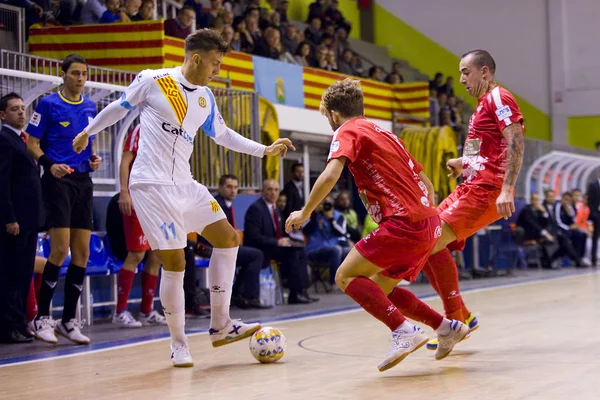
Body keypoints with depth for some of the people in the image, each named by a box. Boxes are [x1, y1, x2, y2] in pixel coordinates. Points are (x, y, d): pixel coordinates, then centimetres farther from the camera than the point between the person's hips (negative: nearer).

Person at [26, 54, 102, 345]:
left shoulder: (90, 108, 14)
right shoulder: (48, 105, -2)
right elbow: (32, 144, -3)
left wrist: (94, 159, 2)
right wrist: (50, 164, -20)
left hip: (84, 182, 6)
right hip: (58, 180, -6)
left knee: (82, 253, 3)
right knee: (60, 250, -12)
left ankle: (68, 320, 12)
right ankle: (42, 316, 1)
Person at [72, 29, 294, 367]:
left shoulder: (206, 98, 10)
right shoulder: (152, 81, -8)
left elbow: (222, 135, 22)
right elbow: (120, 107, 7)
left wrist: (265, 149, 15)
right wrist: (88, 132, 18)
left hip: (185, 185, 7)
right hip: (152, 185, -7)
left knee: (228, 238, 1)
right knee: (175, 262, -9)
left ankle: (220, 326, 10)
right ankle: (178, 345, 6)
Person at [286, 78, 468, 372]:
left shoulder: (347, 131, 0)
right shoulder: (384, 133, 24)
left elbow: (331, 175, -18)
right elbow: (425, 181, 25)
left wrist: (304, 213, -7)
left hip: (403, 224, -8)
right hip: (429, 225, 8)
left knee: (346, 276, -2)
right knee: (380, 288, 19)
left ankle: (404, 331, -15)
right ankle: (447, 327, 15)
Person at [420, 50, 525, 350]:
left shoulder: (498, 98, -7)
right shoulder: (484, 103, 23)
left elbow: (516, 143, -20)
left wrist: (507, 190, -28)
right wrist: (463, 163, 21)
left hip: (486, 190, -10)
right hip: (471, 187, 10)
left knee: (433, 243, -19)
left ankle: (456, 321, -10)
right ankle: (462, 316, 9)